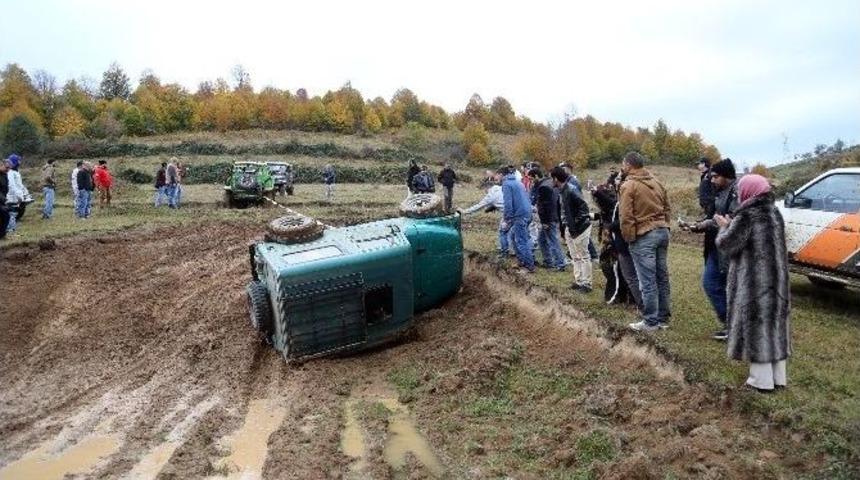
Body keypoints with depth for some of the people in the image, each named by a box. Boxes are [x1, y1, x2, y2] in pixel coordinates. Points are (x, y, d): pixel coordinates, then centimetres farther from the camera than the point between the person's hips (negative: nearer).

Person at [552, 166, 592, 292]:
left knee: (583, 256, -1)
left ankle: (586, 284, 7)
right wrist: (568, 229, 15)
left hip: (580, 228, -10)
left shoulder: (570, 191, -21)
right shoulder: (563, 190, 7)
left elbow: (583, 208, -24)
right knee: (575, 257, 17)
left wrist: (574, 227, -20)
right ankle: (578, 281, 27)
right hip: (571, 228, 10)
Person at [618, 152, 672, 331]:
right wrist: (662, 226, 18)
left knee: (647, 281, -2)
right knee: (662, 276, 13)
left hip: (643, 236, -7)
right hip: (663, 231, 7)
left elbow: (626, 217, -14)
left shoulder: (628, 185, -10)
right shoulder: (656, 182, 11)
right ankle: (663, 317, 22)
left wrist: (629, 238, -5)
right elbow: (667, 209, 14)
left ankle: (651, 321, 4)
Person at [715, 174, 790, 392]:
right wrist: (733, 225, 12)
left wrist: (725, 227, 3)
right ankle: (778, 377, 24)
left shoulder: (747, 216, -17)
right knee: (774, 322, 15)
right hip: (775, 280, 8)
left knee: (756, 326, 1)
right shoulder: (774, 212, 8)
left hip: (753, 283, -8)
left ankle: (762, 380, 7)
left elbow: (727, 245, -15)